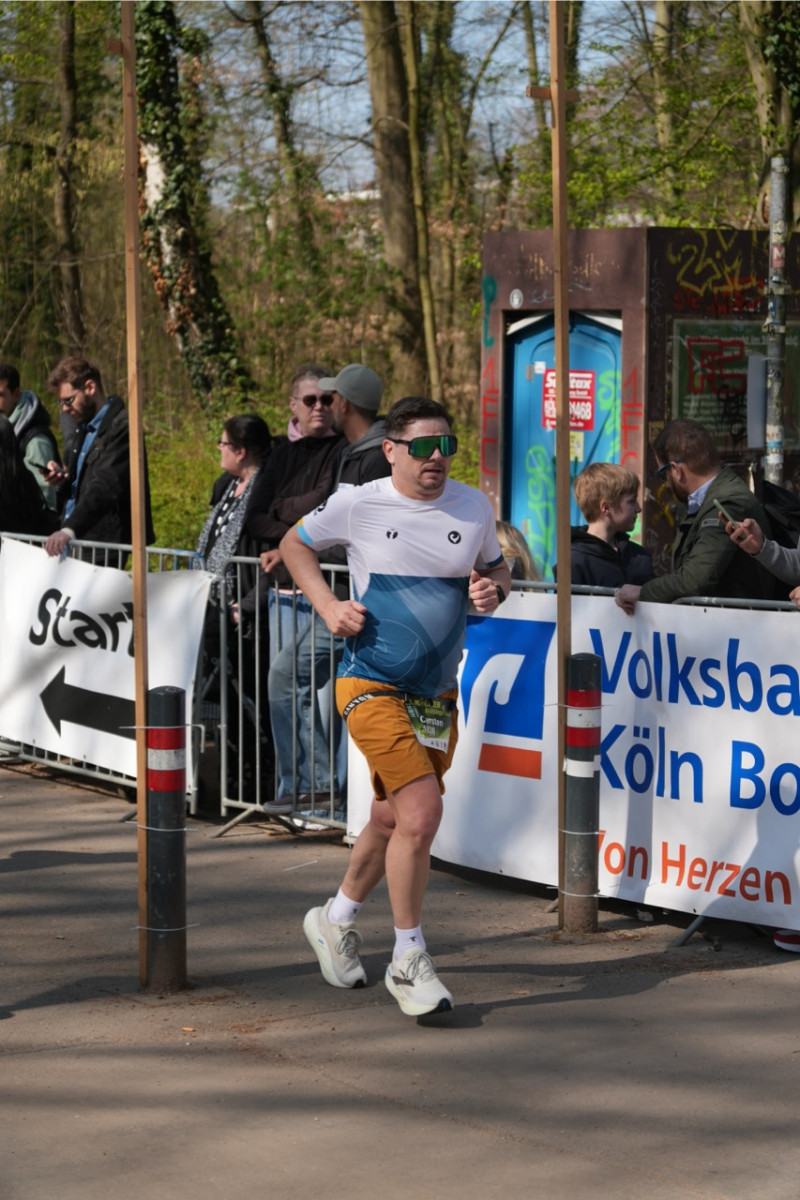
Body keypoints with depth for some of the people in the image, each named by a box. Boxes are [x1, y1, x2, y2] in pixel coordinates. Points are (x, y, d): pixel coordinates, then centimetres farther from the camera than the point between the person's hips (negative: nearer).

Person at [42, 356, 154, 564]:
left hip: (104, 543, -9)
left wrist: (70, 529, -39)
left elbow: (106, 486, -28)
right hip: (77, 542, 9)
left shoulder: (121, 426, -15)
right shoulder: (85, 427, 16)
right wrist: (62, 476, 3)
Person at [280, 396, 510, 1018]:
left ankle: (336, 920, 42)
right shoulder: (357, 505, -6)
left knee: (393, 820, 16)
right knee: (422, 810, -18)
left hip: (438, 691, 5)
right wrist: (328, 605, -3)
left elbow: (496, 570, 18)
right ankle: (408, 961, -4)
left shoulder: (475, 507, 3)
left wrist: (492, 591, -5)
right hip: (372, 684, -5)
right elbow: (296, 543, 10)